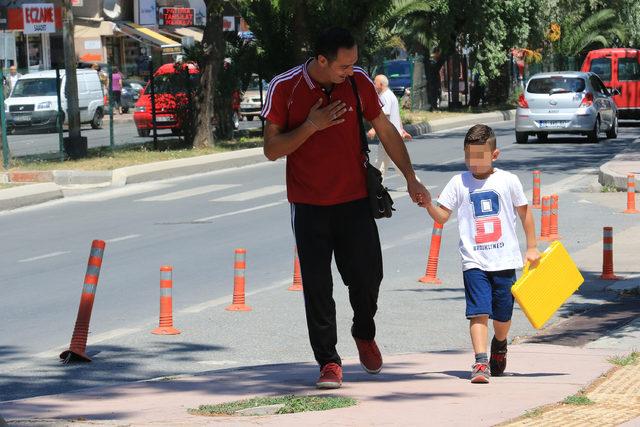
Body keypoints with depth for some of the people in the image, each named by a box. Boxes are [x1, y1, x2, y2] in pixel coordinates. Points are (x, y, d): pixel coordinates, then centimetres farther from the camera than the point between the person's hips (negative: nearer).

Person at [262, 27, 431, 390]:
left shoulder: (358, 81, -4)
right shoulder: (284, 88, -11)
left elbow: (385, 130, 8)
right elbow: (272, 149, -8)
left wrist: (411, 178, 5)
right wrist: (311, 126, -21)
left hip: (355, 200, 2)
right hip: (309, 206, -2)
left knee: (368, 276, 2)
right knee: (318, 288, -3)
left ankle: (365, 335, 31)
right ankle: (329, 362, 5)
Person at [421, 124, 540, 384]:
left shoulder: (508, 181, 1)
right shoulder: (459, 183, 2)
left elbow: (524, 213, 11)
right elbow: (442, 216, 1)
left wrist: (532, 247, 9)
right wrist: (427, 204, -19)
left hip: (505, 260, 1)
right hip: (474, 261, -1)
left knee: (502, 315, 11)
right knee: (478, 312, -14)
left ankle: (499, 345, 41)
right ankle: (480, 363, -20)